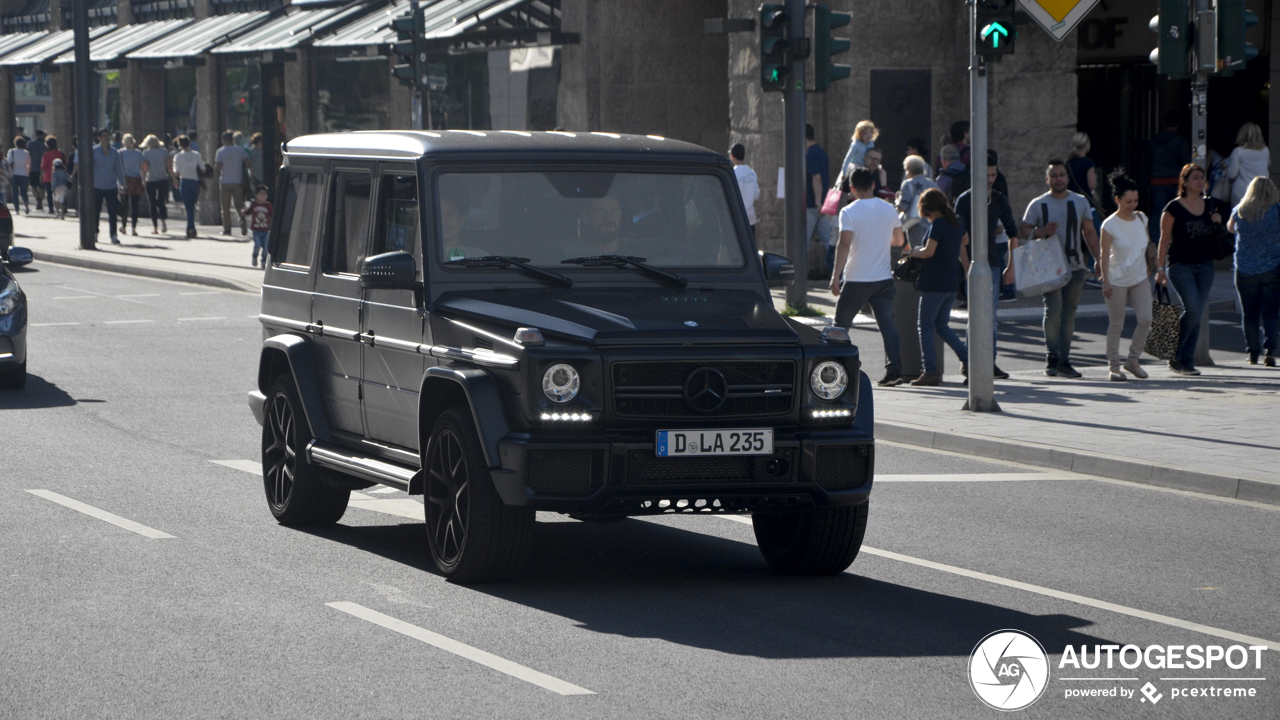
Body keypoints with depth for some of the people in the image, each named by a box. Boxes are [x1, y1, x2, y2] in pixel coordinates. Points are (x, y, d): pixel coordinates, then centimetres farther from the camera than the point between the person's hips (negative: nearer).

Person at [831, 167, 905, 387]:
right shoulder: (889, 210, 5)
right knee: (887, 324, 1)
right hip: (883, 278, 3)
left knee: (842, 323, 11)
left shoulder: (849, 212, -10)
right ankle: (894, 369, -10)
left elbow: (844, 244, -20)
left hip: (856, 280, -3)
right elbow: (898, 241, 17)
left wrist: (836, 276, -21)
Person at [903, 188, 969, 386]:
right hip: (951, 282, 8)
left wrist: (911, 251, -4)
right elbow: (965, 240, 28)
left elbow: (929, 252, -20)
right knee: (942, 325, 16)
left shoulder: (938, 224, -14)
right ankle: (967, 358, 2)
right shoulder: (955, 221, 10)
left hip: (935, 283, -8)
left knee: (925, 325, 0)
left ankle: (930, 371, -5)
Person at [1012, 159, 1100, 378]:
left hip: (1075, 267, 3)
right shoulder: (1038, 205, 3)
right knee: (1053, 309, -16)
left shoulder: (1080, 202, 11)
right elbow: (1022, 232, 3)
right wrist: (1041, 232, -17)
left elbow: (1089, 232, 15)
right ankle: (1052, 357, -10)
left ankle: (1064, 361, 9)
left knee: (1069, 313, 4)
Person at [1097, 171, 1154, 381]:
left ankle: (1133, 359, 9)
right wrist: (1105, 281, -19)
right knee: (1116, 325, 1)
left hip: (1140, 279, 5)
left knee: (1146, 319, -8)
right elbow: (1104, 255, -13)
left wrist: (1148, 268, 19)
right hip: (1117, 281, -5)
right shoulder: (1110, 225, -12)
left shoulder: (1141, 218, 3)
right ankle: (1113, 366, 11)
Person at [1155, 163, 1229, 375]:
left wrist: (1221, 219, -1)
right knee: (1192, 308, -19)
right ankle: (1175, 356, -5)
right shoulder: (1174, 208, -5)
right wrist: (1160, 268, -11)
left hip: (1205, 266, 5)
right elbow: (1164, 240, -5)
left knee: (1196, 314, 3)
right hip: (1180, 265, -5)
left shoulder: (1212, 205, 10)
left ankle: (1187, 361, 9)